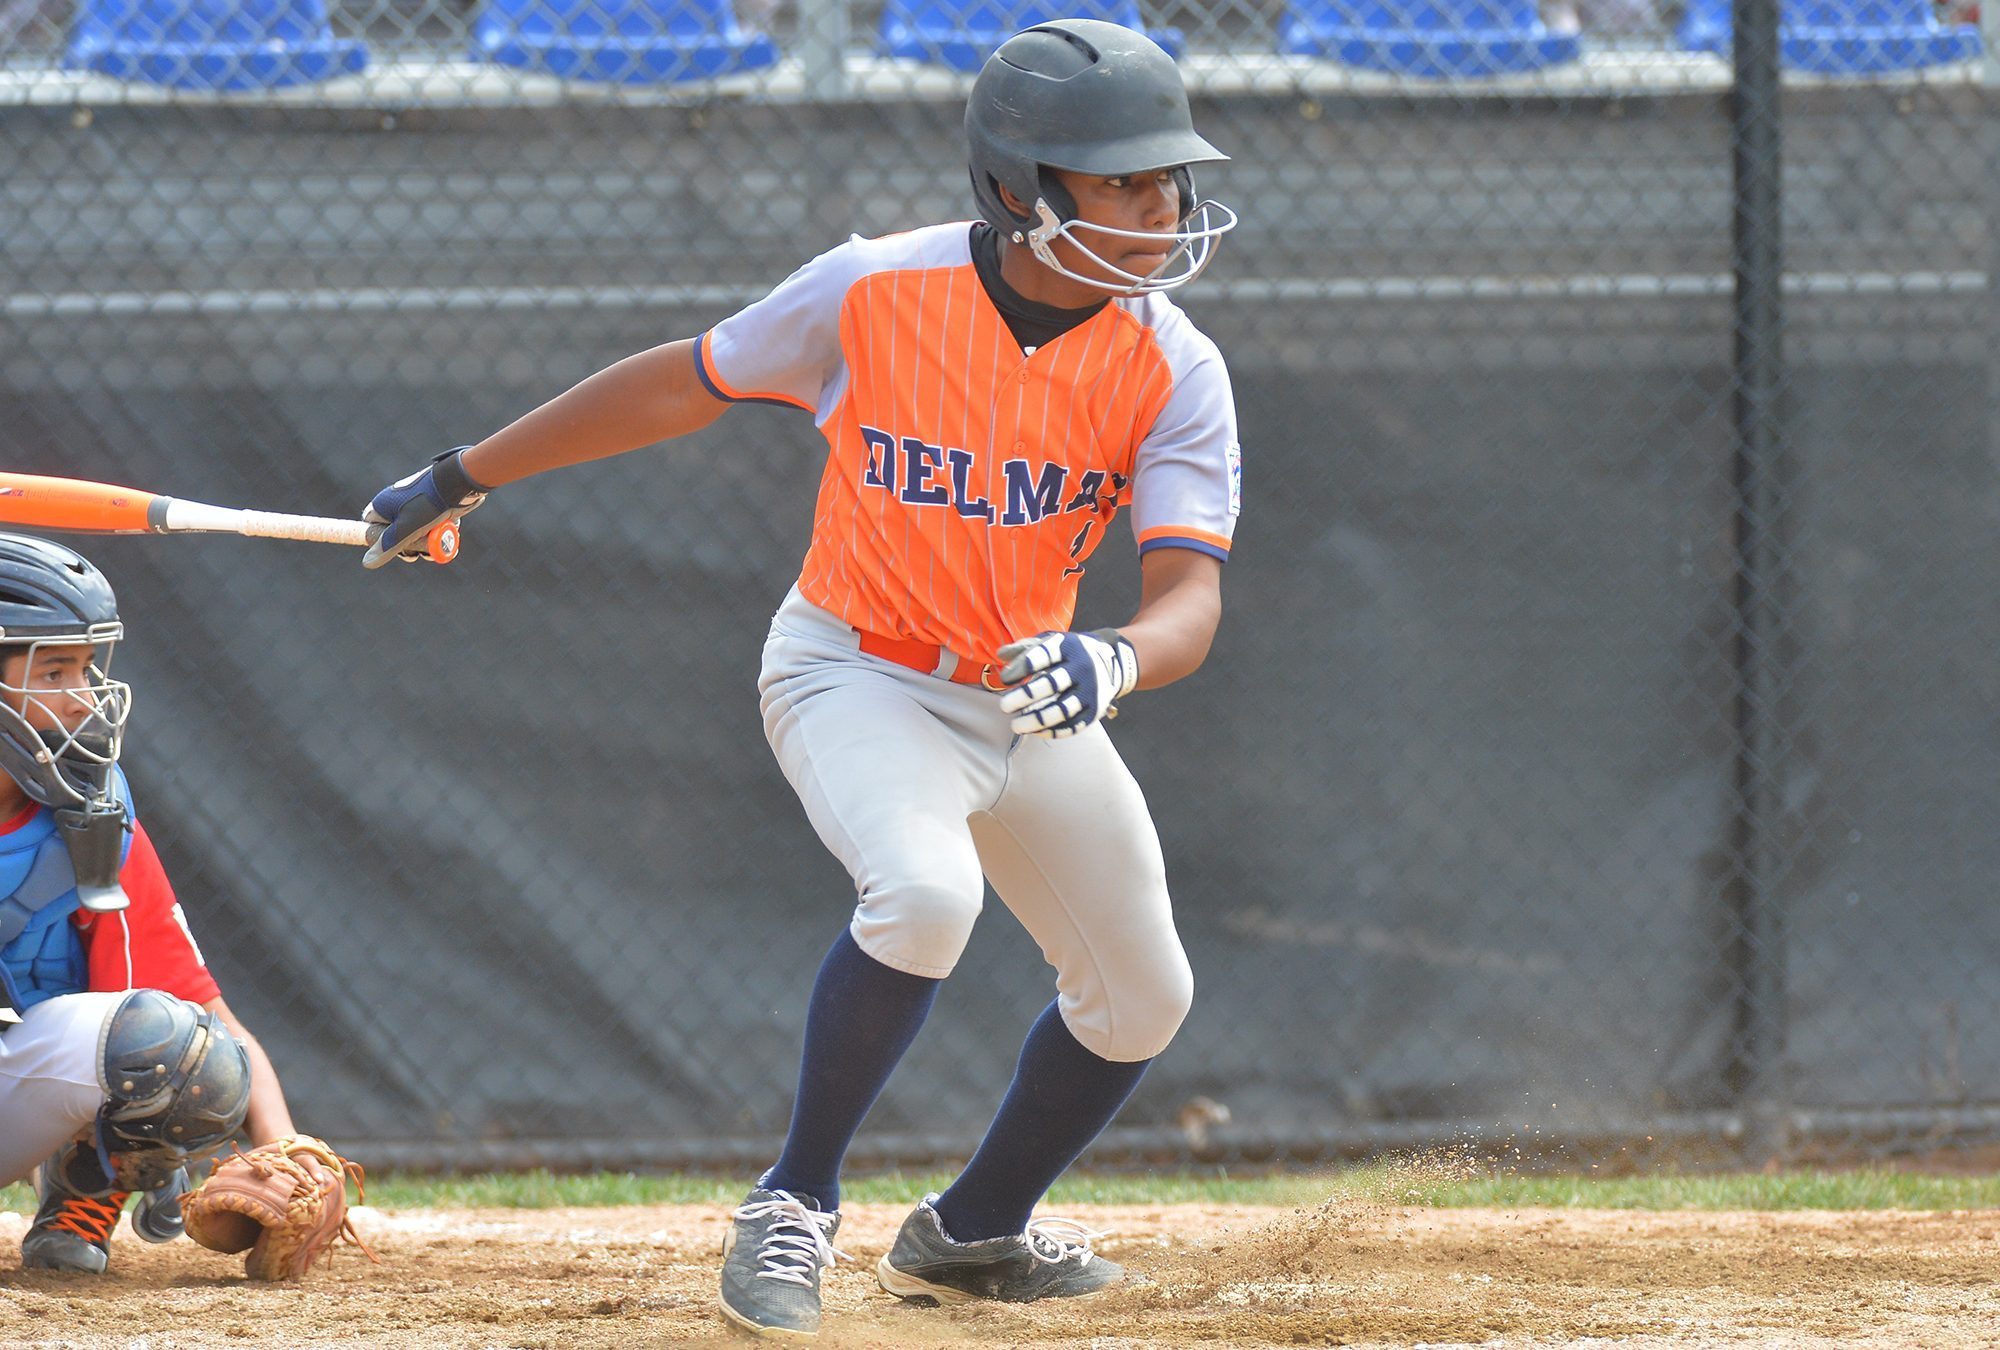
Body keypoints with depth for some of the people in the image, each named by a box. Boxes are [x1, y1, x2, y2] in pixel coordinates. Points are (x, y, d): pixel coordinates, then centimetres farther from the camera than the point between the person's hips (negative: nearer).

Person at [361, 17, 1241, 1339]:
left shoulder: (1173, 370, -16)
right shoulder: (874, 293, -20)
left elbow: (1191, 597, -23)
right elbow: (683, 384, -5)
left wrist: (1114, 661, -49)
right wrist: (462, 478, 2)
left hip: (1028, 697, 5)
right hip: (856, 672, -5)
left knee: (1142, 996, 12)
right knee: (924, 892, -32)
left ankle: (974, 1232, 36)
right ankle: (796, 1205, -14)